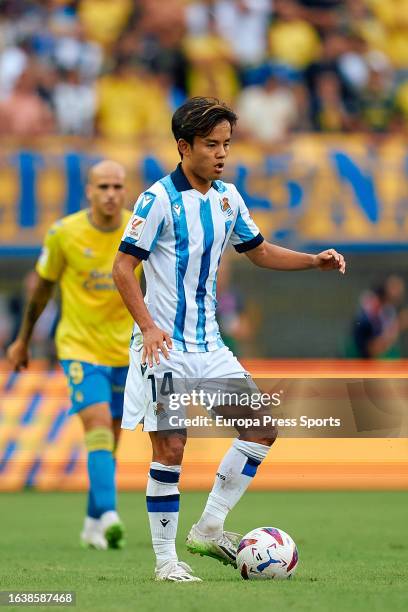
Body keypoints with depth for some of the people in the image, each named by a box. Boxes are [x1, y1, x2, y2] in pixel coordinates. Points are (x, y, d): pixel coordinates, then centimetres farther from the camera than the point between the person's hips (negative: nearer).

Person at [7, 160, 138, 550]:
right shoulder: (64, 233, -9)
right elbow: (43, 285, 6)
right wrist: (23, 339, 13)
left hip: (124, 351, 3)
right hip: (79, 346, -3)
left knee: (108, 441, 10)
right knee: (98, 425, -22)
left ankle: (93, 526, 26)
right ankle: (108, 516, -32)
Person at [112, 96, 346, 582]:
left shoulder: (227, 197, 8)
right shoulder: (159, 199, -13)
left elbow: (259, 251, 22)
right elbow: (122, 268, -14)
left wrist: (316, 261, 7)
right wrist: (148, 327, -26)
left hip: (209, 346, 7)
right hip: (164, 346, -7)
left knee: (264, 424, 1)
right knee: (170, 448, -6)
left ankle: (209, 528, 9)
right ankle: (166, 560, 4)